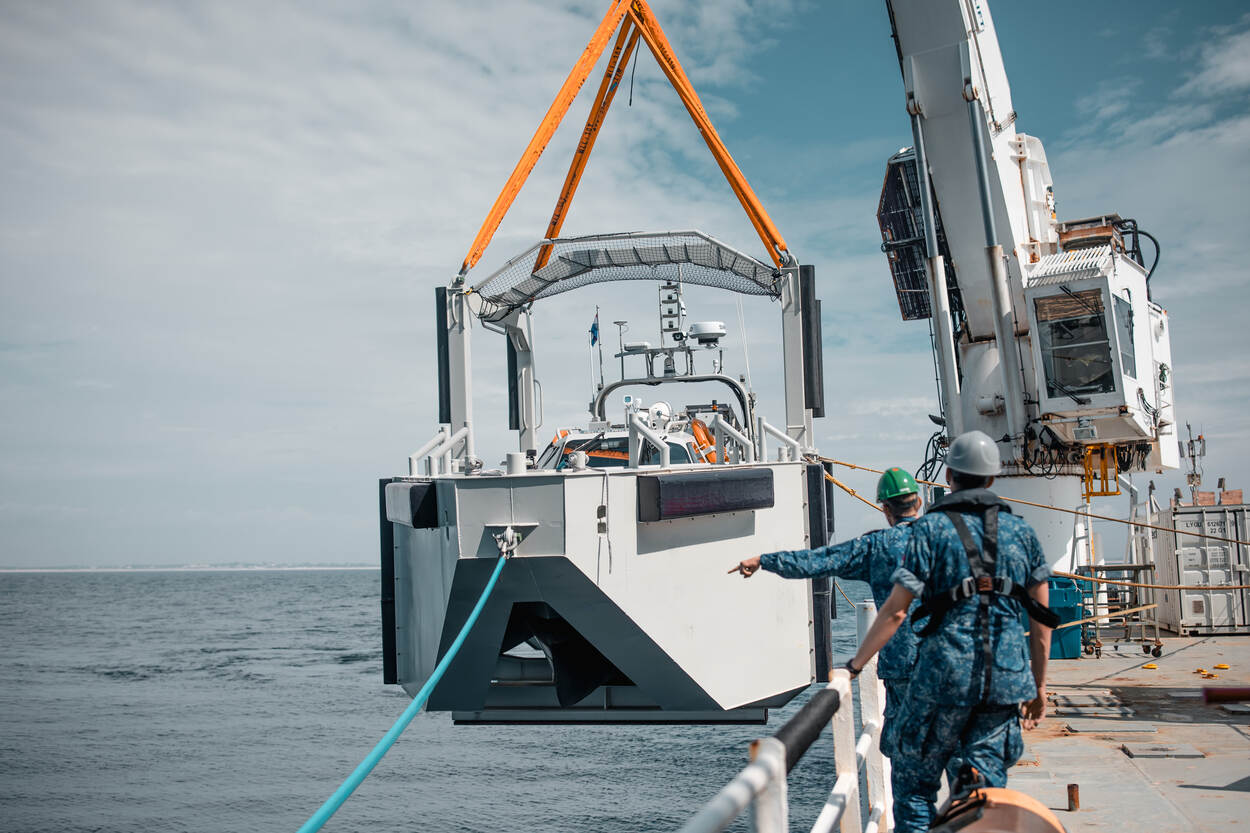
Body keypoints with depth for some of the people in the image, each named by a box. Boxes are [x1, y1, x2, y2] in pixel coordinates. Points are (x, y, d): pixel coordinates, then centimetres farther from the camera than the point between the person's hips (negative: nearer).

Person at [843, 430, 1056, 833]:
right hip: (1007, 676, 4)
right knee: (988, 781, 10)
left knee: (914, 775, 11)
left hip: (946, 671, -4)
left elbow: (895, 611, -5)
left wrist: (855, 663, 4)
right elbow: (1042, 616, 14)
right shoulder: (1021, 531, 12)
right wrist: (1039, 684, 22)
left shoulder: (932, 527, -1)